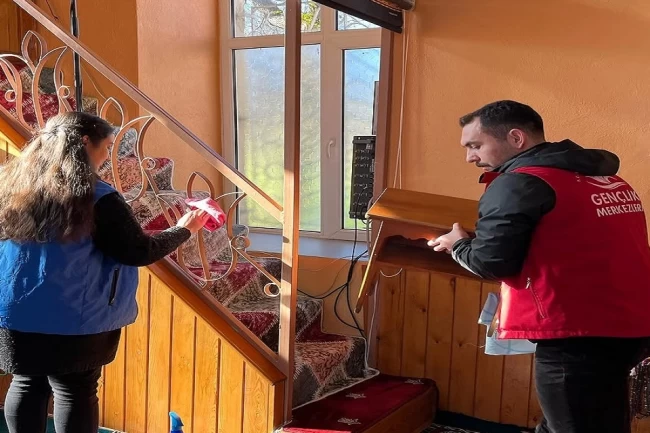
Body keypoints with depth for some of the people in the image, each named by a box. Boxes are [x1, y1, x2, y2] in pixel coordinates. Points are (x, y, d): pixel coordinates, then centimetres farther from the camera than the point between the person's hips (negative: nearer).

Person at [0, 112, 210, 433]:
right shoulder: (96, 197, -14)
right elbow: (139, 253, -10)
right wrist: (184, 229, 3)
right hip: (75, 320, -5)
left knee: (26, 385, 18)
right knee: (76, 393, 8)